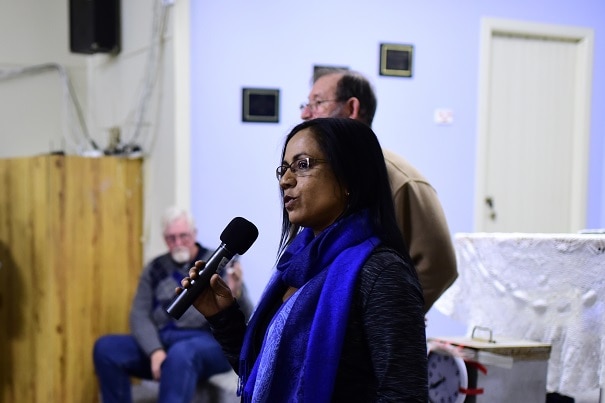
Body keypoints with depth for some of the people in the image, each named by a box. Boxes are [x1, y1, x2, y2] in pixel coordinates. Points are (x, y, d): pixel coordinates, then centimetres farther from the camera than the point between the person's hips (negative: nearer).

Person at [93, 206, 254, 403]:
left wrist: (236, 292, -27)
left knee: (181, 354, -38)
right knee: (105, 348, -17)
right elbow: (139, 315, 5)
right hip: (161, 342, 5)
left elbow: (245, 318, -3)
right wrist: (155, 350, -15)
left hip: (209, 343, -4)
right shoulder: (155, 269, 14)